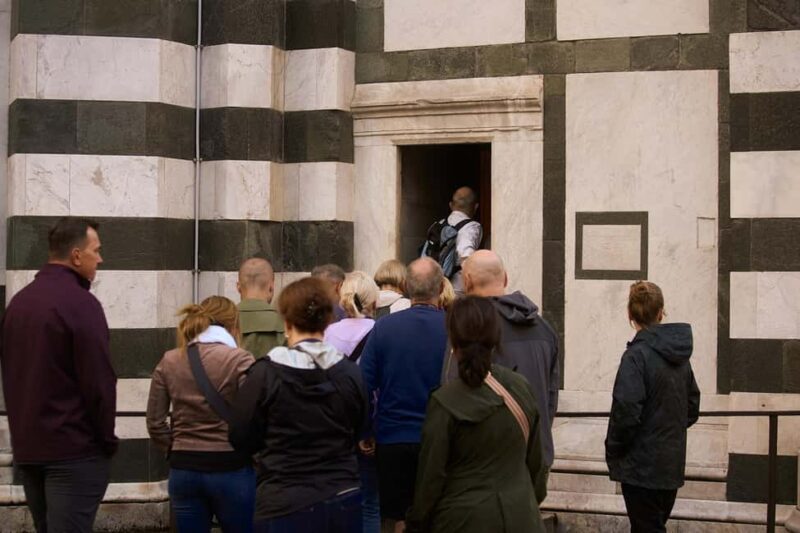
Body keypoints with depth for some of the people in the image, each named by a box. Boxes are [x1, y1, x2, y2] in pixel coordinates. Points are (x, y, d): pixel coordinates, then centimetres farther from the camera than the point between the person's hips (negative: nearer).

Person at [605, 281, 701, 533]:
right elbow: (692, 407, 13)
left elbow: (626, 412, -20)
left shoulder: (637, 355, -17)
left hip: (642, 466, -7)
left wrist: (613, 450, -7)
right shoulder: (680, 356, 6)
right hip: (672, 465, 7)